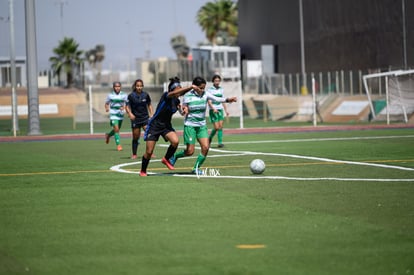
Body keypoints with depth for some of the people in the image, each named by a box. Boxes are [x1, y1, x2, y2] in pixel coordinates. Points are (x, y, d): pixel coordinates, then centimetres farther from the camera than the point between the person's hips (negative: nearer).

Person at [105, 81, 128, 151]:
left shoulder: (124, 95, -1)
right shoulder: (110, 95, -1)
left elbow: (127, 103, -5)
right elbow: (107, 103, 10)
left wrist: (124, 107, -26)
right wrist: (107, 108, -12)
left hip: (120, 114, 3)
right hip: (113, 114, -3)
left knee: (117, 129, 16)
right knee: (116, 129, -16)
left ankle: (108, 135, 47)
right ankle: (118, 145, -10)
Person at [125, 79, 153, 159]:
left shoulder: (145, 95, 0)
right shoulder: (131, 96, -6)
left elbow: (149, 105, 13)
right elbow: (127, 106, -3)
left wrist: (151, 114, 3)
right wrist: (130, 113, -22)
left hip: (145, 117, 1)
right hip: (135, 119, -1)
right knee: (135, 137, 6)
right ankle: (134, 154, 18)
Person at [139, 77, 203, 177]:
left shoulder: (176, 100, -1)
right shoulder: (166, 96, -20)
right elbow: (173, 93, -44)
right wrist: (190, 87, -48)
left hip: (166, 126, 5)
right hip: (154, 126, -5)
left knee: (175, 141, -24)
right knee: (149, 152, -3)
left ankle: (166, 159, 3)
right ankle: (143, 171, 21)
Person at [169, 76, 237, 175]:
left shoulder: (205, 94, -4)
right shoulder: (188, 96, -9)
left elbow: (217, 99, -20)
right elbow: (184, 110, 0)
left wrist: (227, 99, -38)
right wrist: (184, 110, -25)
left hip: (202, 126, 4)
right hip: (190, 125, -4)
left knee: (205, 147, -11)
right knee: (190, 151, -7)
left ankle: (196, 168, 7)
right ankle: (175, 156, 23)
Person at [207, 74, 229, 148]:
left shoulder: (221, 89, 12)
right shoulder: (210, 89, -5)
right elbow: (209, 101, -11)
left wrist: (226, 110, 13)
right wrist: (213, 108, -26)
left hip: (220, 109, 5)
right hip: (213, 110, -5)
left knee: (220, 126, -5)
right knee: (216, 127, -10)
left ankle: (220, 142, -4)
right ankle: (209, 138, 14)